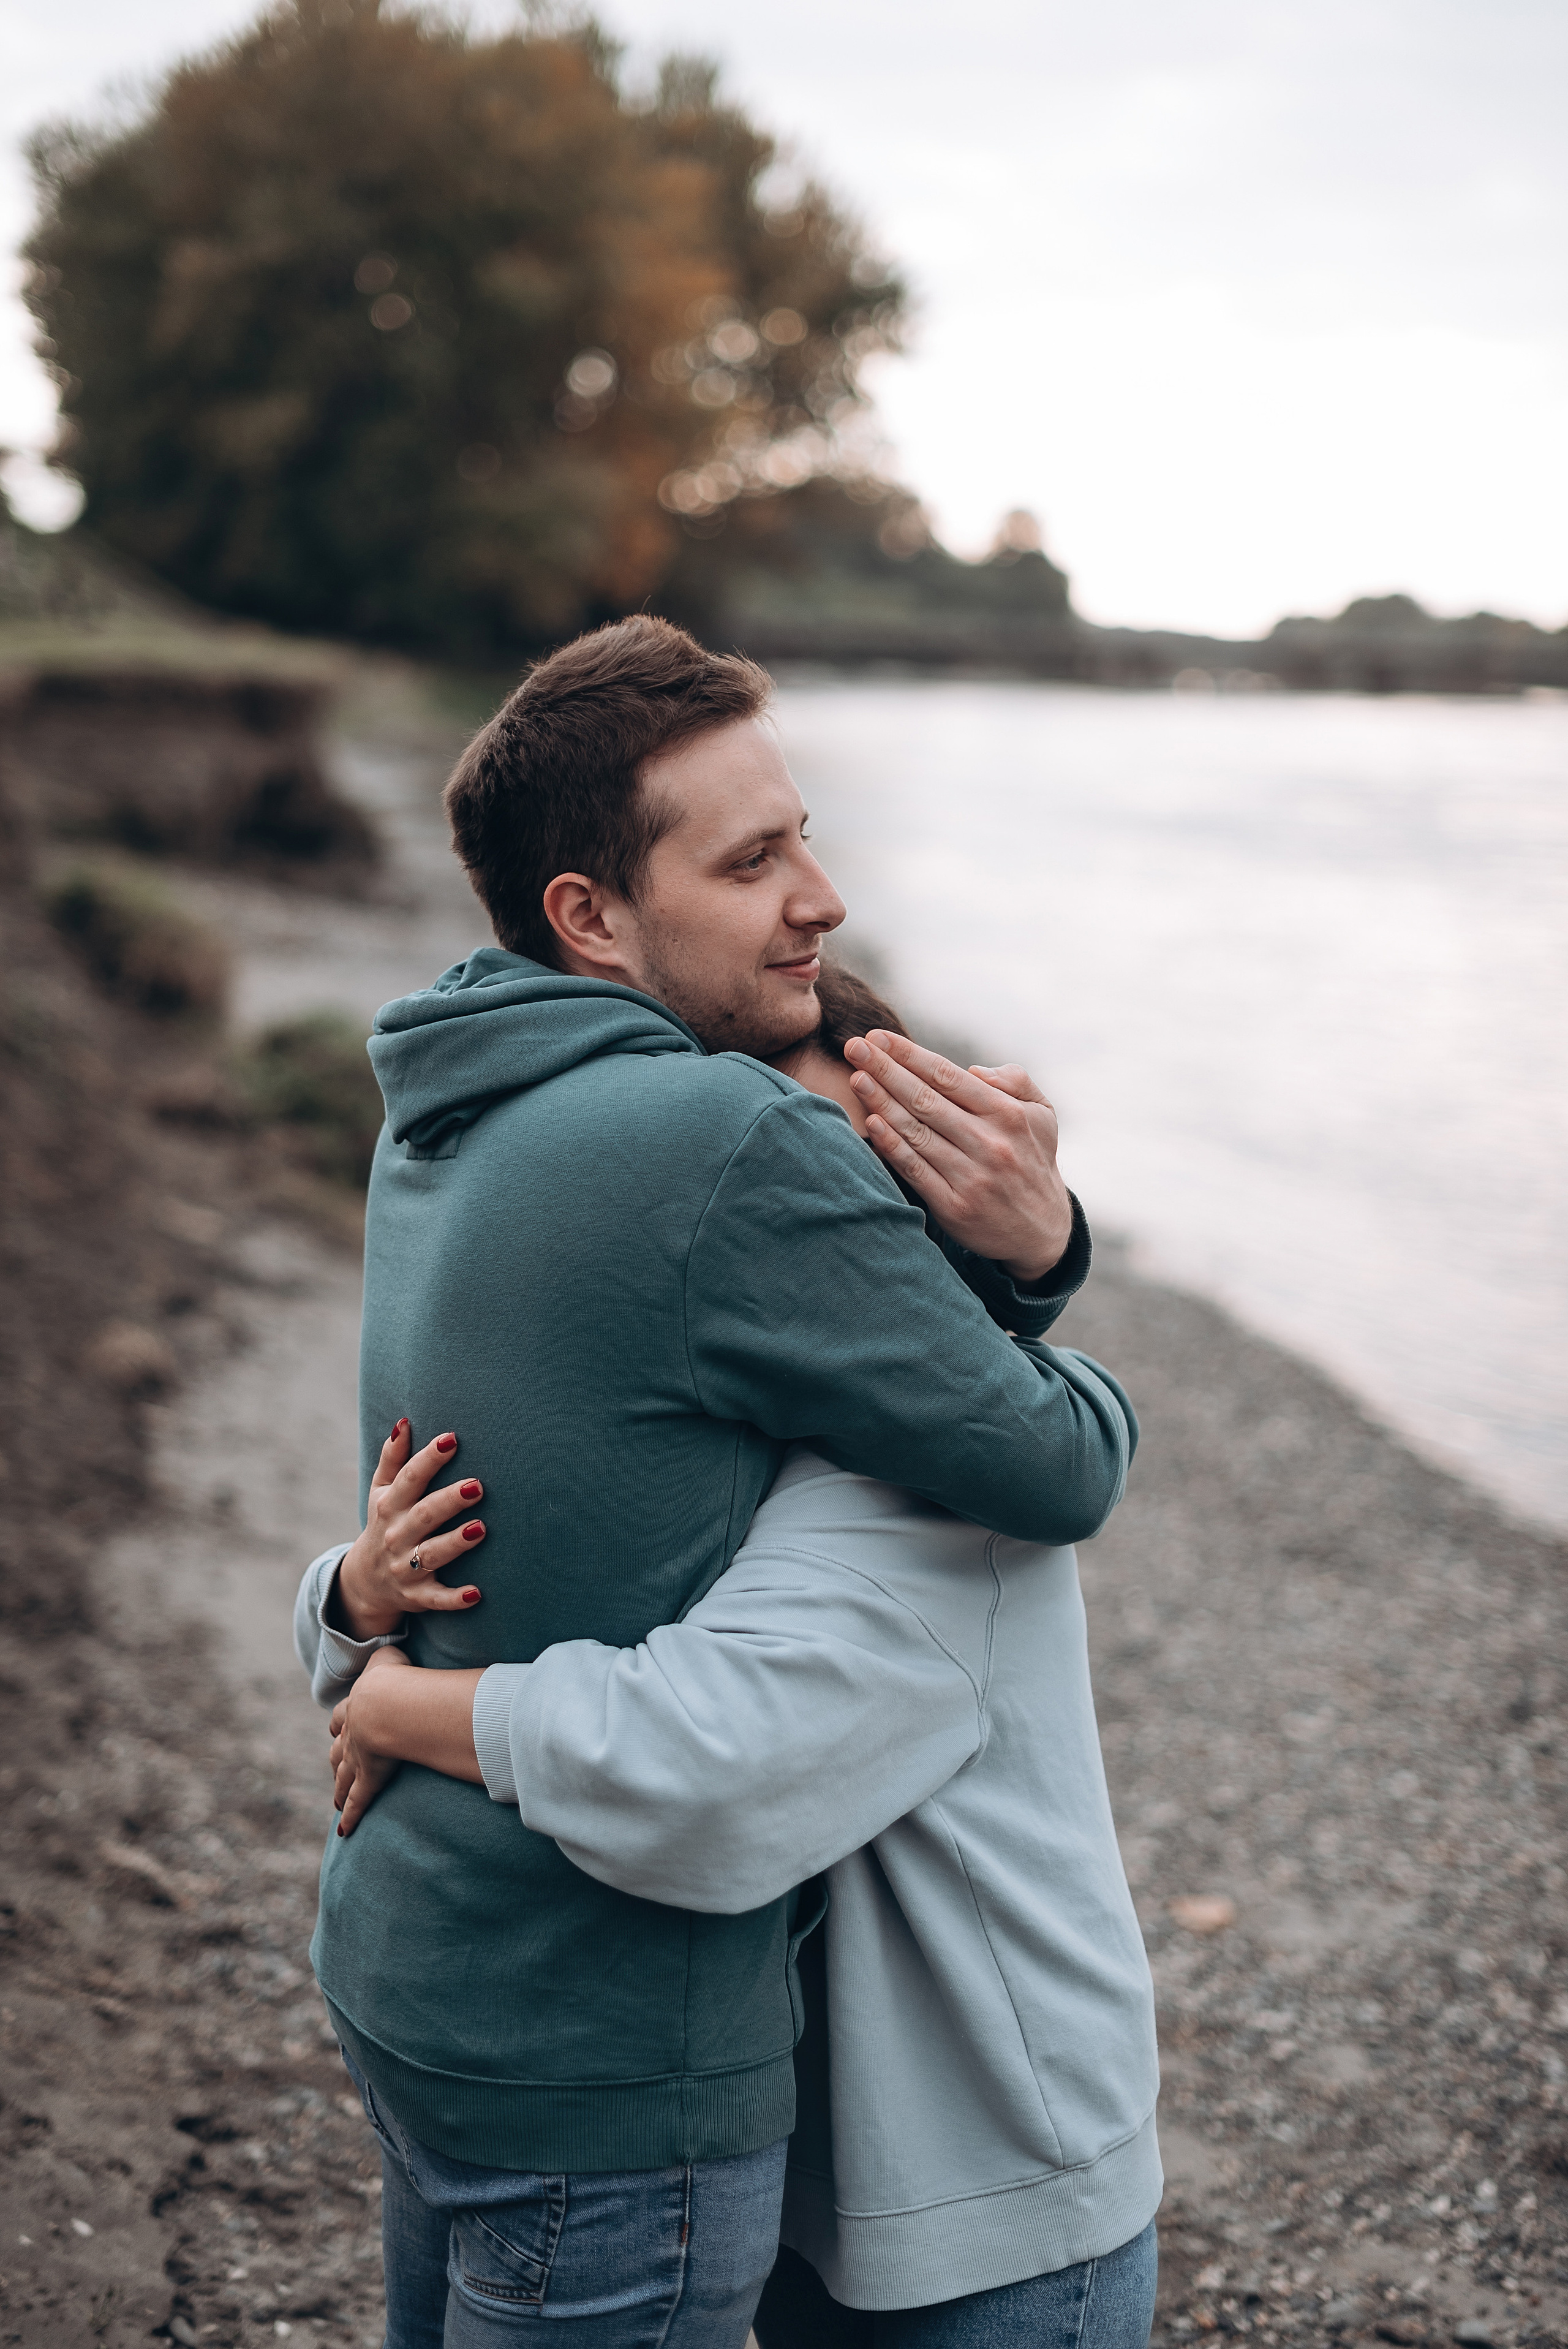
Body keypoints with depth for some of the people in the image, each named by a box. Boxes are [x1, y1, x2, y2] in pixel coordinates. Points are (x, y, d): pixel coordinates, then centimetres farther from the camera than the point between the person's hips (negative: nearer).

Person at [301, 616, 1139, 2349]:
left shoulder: (442, 1125, 4)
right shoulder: (734, 1148, -25)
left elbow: (835, 1296, 4)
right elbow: (1052, 1474, -17)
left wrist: (1021, 1252, -16)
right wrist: (1092, 1399, 5)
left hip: (405, 1958, 9)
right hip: (601, 2069, -9)